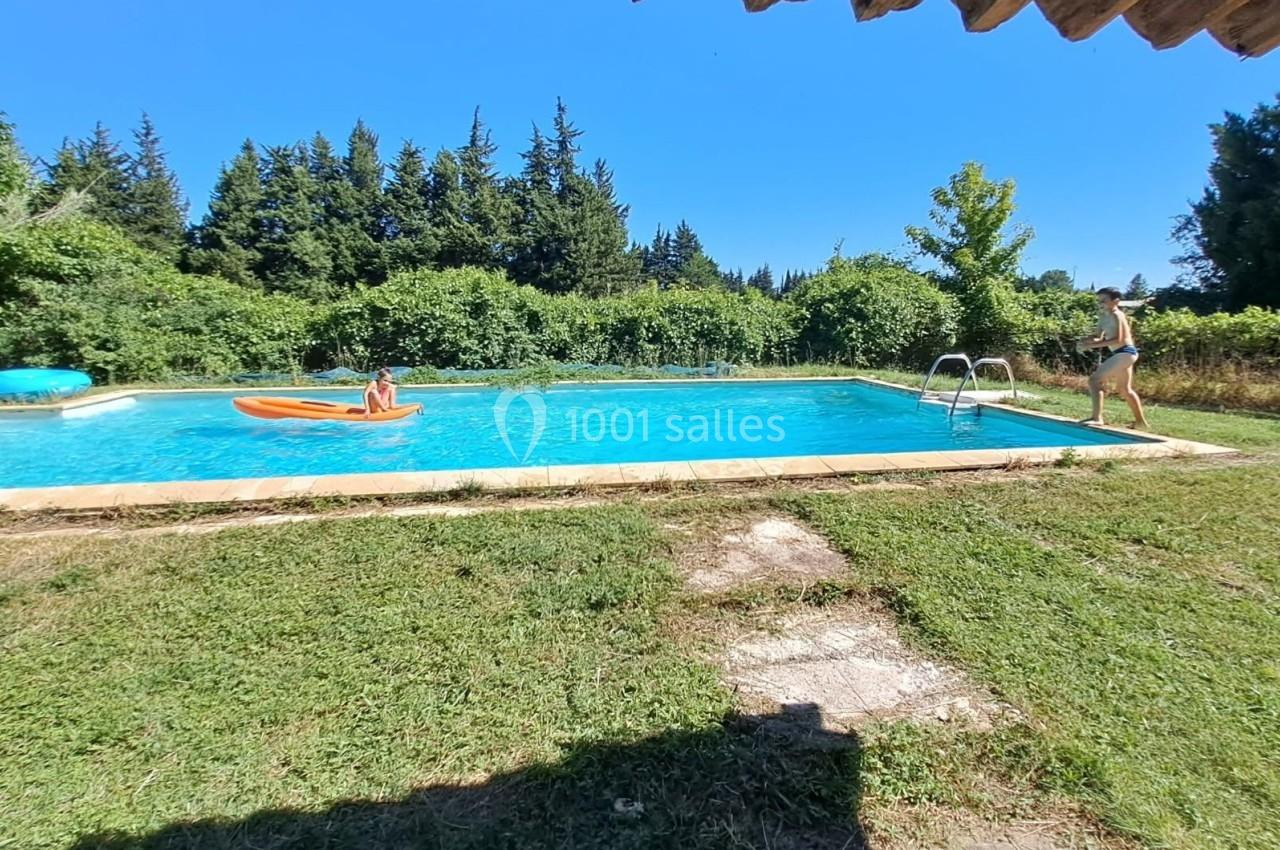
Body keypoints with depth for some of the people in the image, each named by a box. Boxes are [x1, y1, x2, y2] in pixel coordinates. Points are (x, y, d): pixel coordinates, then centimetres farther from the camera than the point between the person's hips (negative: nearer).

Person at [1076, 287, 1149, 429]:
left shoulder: (1116, 315, -14)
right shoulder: (1103, 316, 12)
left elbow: (1118, 340, -21)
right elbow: (1099, 337, 11)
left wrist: (1092, 345, -27)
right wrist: (1086, 341, -9)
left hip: (1125, 352, -11)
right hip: (1123, 354, 11)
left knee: (1095, 379, -17)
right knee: (1125, 389, 22)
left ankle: (1097, 418, -20)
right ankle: (1140, 421, 34)